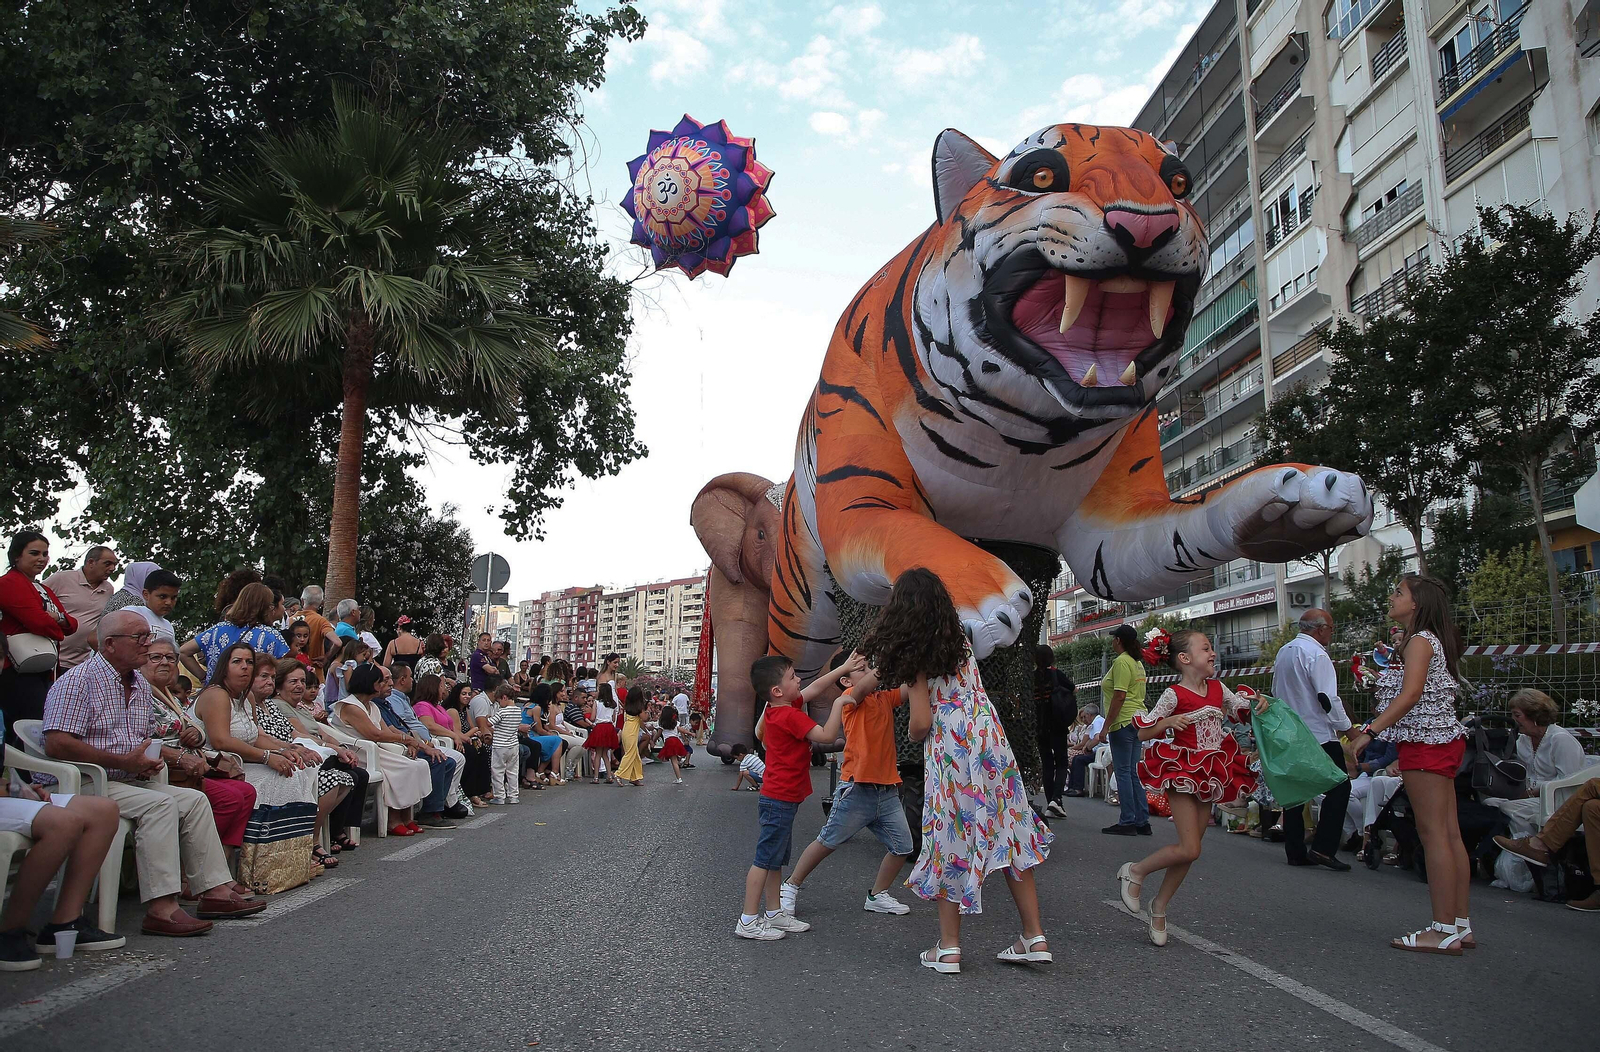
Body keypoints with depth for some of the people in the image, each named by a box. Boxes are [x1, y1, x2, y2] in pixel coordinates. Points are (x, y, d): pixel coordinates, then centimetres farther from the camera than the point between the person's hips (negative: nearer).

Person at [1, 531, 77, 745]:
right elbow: (40, 623, -20)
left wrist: (58, 618, -8)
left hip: (45, 673, 10)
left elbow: (72, 624, 13)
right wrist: (58, 628, 1)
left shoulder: (44, 589, 22)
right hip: (18, 674, -10)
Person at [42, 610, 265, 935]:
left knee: (195, 799, -4)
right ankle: (161, 909, -32)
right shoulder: (79, 680, -10)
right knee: (160, 804, -28)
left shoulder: (140, 685, 17)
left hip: (129, 781, 9)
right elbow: (56, 744, -21)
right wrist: (123, 762, -20)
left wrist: (146, 762, 2)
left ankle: (215, 890, -4)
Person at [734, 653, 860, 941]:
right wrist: (839, 703, -16)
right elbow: (827, 735, -25)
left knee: (776, 860, 16)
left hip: (778, 799, 10)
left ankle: (775, 913, 26)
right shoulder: (791, 715, -20)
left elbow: (815, 688, 16)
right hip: (781, 800, -10)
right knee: (765, 859, -4)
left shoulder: (777, 710, 7)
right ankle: (748, 921, 2)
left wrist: (844, 668, 13)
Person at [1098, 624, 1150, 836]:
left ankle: (1127, 822, -4)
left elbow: (1119, 697, -19)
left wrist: (1106, 727, -17)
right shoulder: (1137, 663, 17)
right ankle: (1142, 822, 12)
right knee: (1134, 772, 11)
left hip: (1123, 722, -9)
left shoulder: (1121, 662, -12)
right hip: (1137, 718, 9)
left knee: (1123, 772, -5)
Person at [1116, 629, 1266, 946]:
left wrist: (1260, 706, -1)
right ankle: (1134, 871, 10)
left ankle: (1159, 907, 23)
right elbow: (1142, 733, -9)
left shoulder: (1218, 689, 6)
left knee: (1189, 850, 8)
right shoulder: (1174, 694, -11)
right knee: (1189, 850, -13)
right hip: (1182, 772, -6)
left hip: (1211, 774, 6)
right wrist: (1167, 723, -27)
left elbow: (1244, 711, 20)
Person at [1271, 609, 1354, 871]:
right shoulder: (1316, 654, -14)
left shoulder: (1283, 651, 13)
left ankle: (1295, 851, 11)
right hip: (1318, 736, -8)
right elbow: (1328, 698, -18)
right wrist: (1346, 727, -7)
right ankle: (1323, 848, -7)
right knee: (1339, 787, -1)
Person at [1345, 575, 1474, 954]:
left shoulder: (1420, 640, -11)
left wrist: (1370, 730, -26)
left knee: (1433, 833, -8)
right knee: (1449, 834, 9)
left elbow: (1411, 694, -23)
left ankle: (1444, 931, -6)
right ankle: (1461, 925, 14)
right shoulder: (1432, 640, 18)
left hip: (1425, 742, -10)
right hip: (1442, 739, 10)